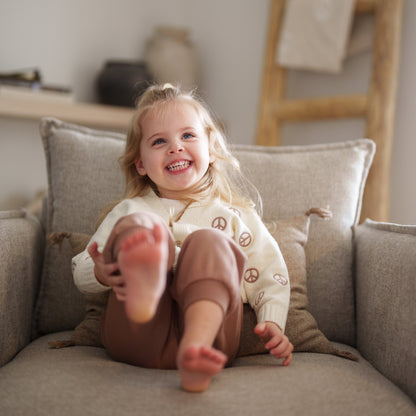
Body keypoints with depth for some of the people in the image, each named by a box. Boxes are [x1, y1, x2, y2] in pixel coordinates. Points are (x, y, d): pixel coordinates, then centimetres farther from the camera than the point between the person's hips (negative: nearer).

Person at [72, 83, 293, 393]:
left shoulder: (235, 215, 22)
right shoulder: (128, 212, 24)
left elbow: (270, 276, 19)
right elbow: (81, 271, 20)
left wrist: (273, 324, 0)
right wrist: (101, 274, -5)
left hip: (207, 329, 0)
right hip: (139, 339, 0)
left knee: (209, 242, -25)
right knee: (136, 226, -23)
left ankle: (195, 352, -50)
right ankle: (143, 289, -60)